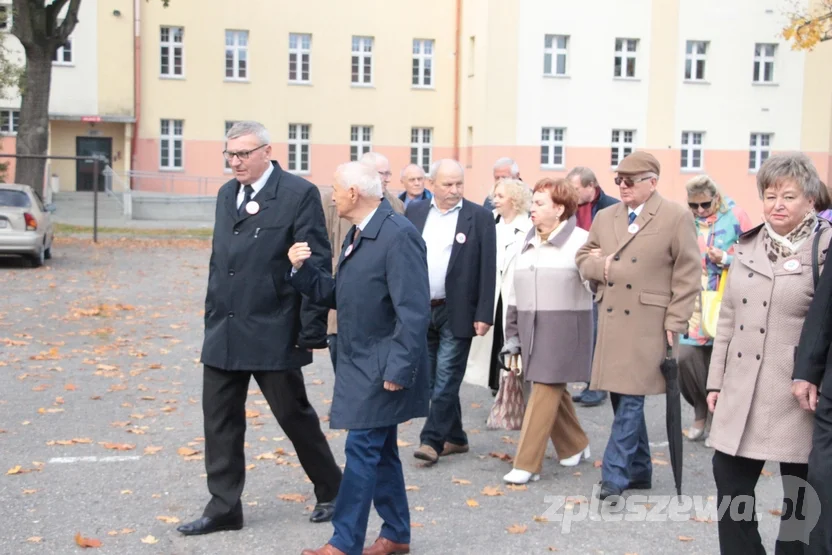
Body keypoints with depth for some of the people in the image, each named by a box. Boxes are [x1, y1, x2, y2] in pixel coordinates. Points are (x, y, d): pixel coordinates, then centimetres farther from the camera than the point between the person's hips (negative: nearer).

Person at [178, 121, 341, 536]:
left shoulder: (299, 194, -10)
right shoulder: (226, 194, 11)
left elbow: (317, 265, -12)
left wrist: (312, 329, -15)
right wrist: (212, 317, 15)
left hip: (273, 332, -6)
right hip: (224, 331, 6)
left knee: (295, 415, 6)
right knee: (219, 420, 7)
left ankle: (331, 491, 27)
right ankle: (223, 508, 18)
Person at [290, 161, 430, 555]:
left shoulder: (398, 235, -19)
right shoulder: (358, 234, 11)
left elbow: (413, 312, -22)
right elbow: (339, 295, 13)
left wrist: (398, 370, -23)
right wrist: (303, 269, -1)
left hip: (382, 367, -9)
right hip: (361, 364, 10)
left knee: (362, 450, -4)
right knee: (379, 450, 15)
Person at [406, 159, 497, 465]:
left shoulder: (479, 217, -4)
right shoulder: (415, 212, 7)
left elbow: (488, 269, -6)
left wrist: (484, 314, -11)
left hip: (457, 313, -4)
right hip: (420, 310, 5)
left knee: (446, 378, -4)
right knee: (431, 379, 10)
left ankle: (432, 440, 1)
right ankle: (455, 437, 23)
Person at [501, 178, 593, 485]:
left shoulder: (580, 241, -7)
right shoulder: (528, 242, 14)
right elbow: (516, 291, 16)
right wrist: (513, 333, 14)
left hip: (564, 328, -7)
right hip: (531, 327, 7)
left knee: (545, 390, -7)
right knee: (553, 388, 14)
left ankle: (527, 464, -3)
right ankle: (574, 445, 33)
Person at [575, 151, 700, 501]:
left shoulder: (677, 218, -4)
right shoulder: (605, 217, 12)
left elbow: (687, 274, -4)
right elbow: (584, 259, 20)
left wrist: (675, 322, -9)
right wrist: (601, 266, -4)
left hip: (647, 323, -6)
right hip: (611, 321, 6)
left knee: (630, 399, -8)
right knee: (621, 399, 12)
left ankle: (615, 476, -4)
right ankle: (639, 471, 25)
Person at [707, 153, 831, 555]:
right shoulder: (747, 246, 10)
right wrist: (716, 380, 12)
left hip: (798, 393, -5)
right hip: (742, 391, 5)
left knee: (799, 496, 8)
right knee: (730, 482, 9)